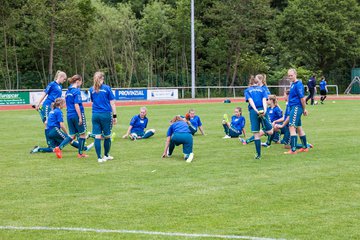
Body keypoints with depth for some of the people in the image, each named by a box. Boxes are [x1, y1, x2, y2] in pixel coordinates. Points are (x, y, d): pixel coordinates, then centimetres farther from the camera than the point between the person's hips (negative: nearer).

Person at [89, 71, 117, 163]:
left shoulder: (92, 89, 6)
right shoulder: (107, 88, -2)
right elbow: (112, 103, -2)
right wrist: (114, 116, 2)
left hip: (95, 115, 2)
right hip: (106, 114, -2)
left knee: (97, 137, 1)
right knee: (107, 136, 13)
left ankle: (99, 157, -1)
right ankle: (106, 155, 23)